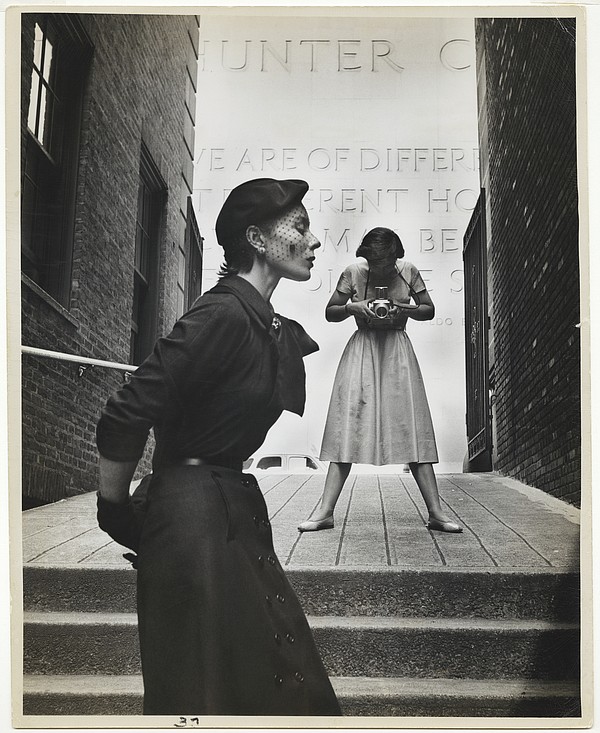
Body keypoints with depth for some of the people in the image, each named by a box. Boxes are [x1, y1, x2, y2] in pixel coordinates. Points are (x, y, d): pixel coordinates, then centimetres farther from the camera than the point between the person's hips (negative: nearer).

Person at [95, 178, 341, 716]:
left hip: (237, 513, 9)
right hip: (196, 518, -9)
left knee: (279, 682, 15)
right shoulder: (224, 314, -19)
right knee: (206, 692, 4)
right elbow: (125, 418, -21)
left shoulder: (272, 328, 10)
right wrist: (116, 512, -8)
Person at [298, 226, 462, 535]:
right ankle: (325, 511, -4)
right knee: (347, 426, -6)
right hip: (363, 349, 0)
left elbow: (429, 310, 7)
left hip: (397, 350, 1)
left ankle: (436, 512, 0)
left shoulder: (408, 271, -4)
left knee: (413, 428, -4)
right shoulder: (353, 272, -5)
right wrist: (353, 307, -17)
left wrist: (406, 309, -14)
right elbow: (329, 312, 4)